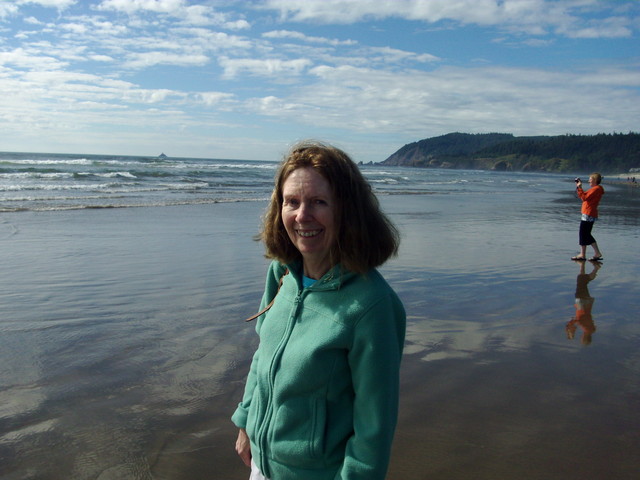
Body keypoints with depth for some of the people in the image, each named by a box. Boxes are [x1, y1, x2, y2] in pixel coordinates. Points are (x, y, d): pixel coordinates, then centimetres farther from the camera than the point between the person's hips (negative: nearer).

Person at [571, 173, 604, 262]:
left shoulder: (596, 189, -12)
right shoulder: (595, 189, 19)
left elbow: (584, 198, -20)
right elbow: (584, 197, 20)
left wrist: (579, 188, -14)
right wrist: (578, 188, 14)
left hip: (588, 215, -10)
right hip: (589, 215, 10)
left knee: (583, 234, -5)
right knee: (587, 235, 13)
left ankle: (582, 255, -1)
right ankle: (597, 253, 15)